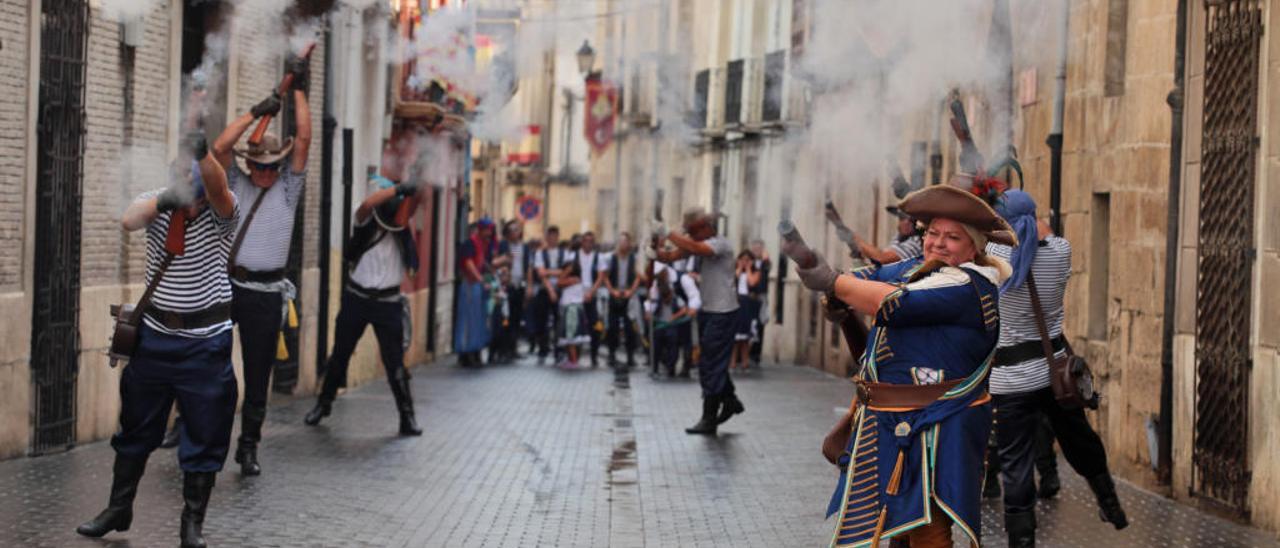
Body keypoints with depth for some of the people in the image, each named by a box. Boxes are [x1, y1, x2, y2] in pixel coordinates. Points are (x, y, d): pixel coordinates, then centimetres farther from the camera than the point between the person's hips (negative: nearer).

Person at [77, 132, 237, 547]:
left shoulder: (221, 213, -11)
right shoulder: (157, 204, -5)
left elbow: (218, 189, -35)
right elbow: (129, 220, -27)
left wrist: (203, 154, -56)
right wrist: (162, 201, -49)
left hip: (205, 341, -2)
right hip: (154, 334, 3)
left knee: (204, 435, 0)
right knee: (136, 427, 14)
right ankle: (118, 510, 29)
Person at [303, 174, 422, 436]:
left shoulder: (399, 228, 5)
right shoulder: (366, 222, -6)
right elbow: (368, 204, -26)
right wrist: (398, 188, -33)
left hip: (388, 303, 1)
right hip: (357, 298, -1)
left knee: (394, 361, -3)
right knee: (339, 355, 11)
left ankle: (407, 416, 3)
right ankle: (323, 404, 28)